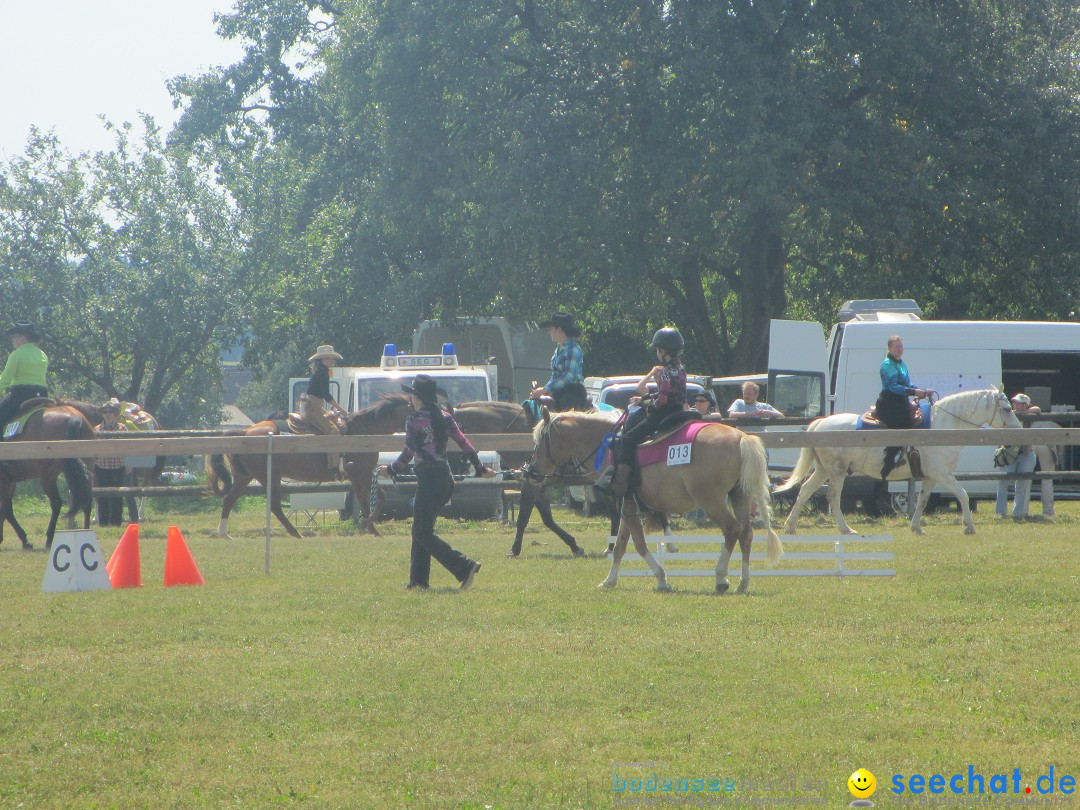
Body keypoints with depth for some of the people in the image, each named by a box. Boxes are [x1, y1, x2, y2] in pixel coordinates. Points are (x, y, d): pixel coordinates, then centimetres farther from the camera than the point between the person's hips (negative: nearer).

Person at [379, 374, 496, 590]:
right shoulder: (444, 416, 8)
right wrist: (481, 469, 15)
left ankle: (465, 567, -16)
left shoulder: (415, 420, -12)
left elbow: (408, 454, -11)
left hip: (429, 479, -8)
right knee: (421, 530, 17)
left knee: (423, 533, -4)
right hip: (446, 478, 8)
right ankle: (419, 579, 18)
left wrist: (390, 470, 4)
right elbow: (464, 443, 9)